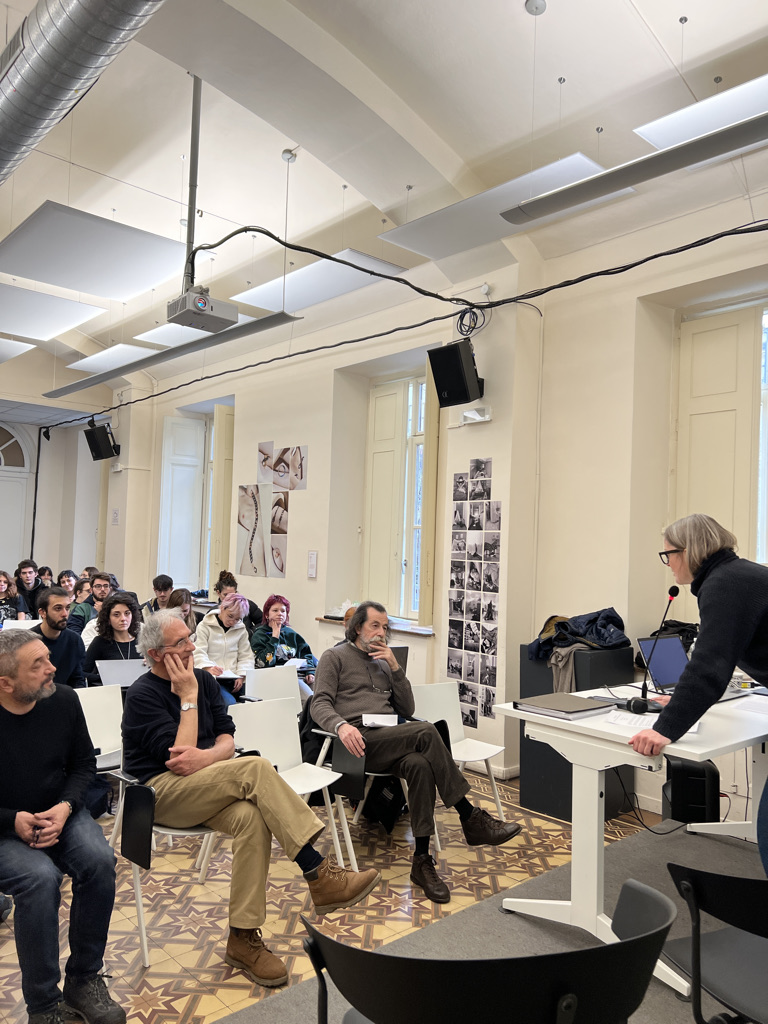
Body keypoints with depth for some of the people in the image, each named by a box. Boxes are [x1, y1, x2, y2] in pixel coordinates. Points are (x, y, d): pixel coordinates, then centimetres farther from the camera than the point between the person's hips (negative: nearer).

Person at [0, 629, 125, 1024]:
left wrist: (65, 807, -12)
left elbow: (84, 763, 5)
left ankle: (83, 980, -3)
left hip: (58, 813, 4)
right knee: (40, 877, -31)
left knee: (99, 859, -24)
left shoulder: (63, 701, -7)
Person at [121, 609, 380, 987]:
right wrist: (188, 698, -15)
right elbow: (175, 755, -18)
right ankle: (319, 877, -29)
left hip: (202, 787, 6)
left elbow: (227, 741, 4)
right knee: (256, 769, -30)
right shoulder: (142, 694, -8)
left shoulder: (203, 679, 10)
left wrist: (206, 756, -19)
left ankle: (243, 938, -21)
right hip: (161, 791, -6)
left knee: (252, 818, -29)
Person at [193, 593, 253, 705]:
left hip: (234, 680, 4)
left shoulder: (241, 629, 18)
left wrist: (241, 676, -2)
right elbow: (199, 653, -5)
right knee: (229, 703, -33)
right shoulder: (205, 626, 5)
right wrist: (209, 668, -27)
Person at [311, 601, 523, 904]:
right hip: (361, 741, -5)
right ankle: (471, 819, -25)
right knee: (426, 732, -30)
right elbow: (319, 704, -2)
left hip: (392, 740, 5)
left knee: (420, 765, -32)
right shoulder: (335, 657, 11)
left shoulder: (383, 662, 27)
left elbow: (407, 710, 19)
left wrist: (395, 667, 7)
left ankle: (422, 861, -26)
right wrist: (341, 725, -25)